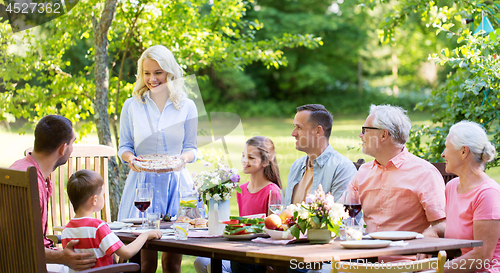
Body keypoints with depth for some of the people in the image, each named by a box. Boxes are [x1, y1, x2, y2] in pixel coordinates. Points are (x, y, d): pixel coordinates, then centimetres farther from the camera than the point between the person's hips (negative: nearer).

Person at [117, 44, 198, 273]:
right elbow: (124, 146, 11)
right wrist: (130, 158, -11)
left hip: (175, 183, 1)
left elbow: (191, 148, 11)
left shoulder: (186, 107, 6)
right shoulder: (132, 106, 5)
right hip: (143, 182, -1)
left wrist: (183, 158, -12)